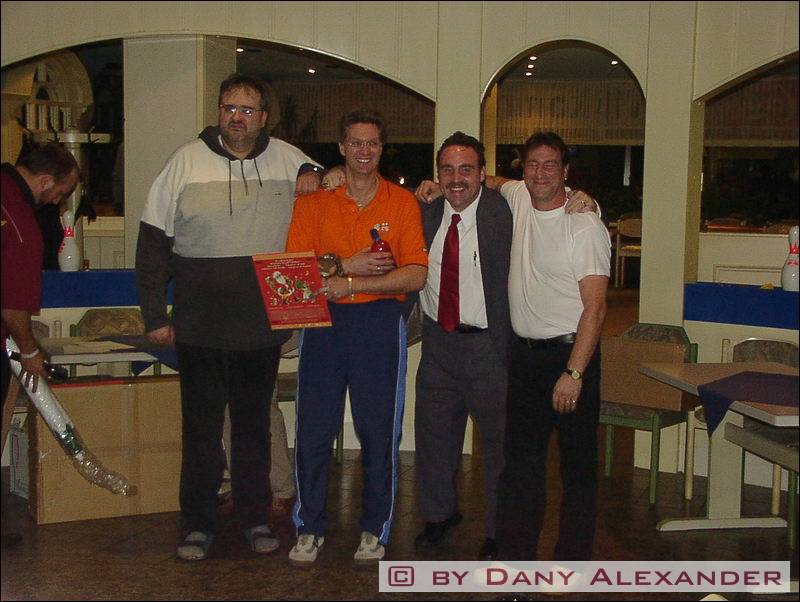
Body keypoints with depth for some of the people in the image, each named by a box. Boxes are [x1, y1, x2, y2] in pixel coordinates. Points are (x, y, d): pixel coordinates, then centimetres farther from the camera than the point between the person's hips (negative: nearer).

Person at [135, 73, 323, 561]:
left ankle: (256, 517, 27)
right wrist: (154, 315, -3)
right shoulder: (187, 161, -2)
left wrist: (315, 174, -3)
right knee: (201, 427, 8)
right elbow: (153, 242, 0)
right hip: (199, 328, -1)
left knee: (254, 425, 14)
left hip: (263, 326, 1)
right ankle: (199, 524, 22)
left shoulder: (287, 159, 3)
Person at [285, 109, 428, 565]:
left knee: (379, 432, 6)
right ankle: (310, 528, 19)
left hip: (380, 323, -1)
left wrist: (348, 284, -13)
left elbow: (416, 275, -7)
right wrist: (349, 265, -14)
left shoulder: (402, 202, 3)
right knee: (314, 429, 3)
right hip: (324, 322, 1)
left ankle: (376, 529, 21)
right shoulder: (313, 203, 7)